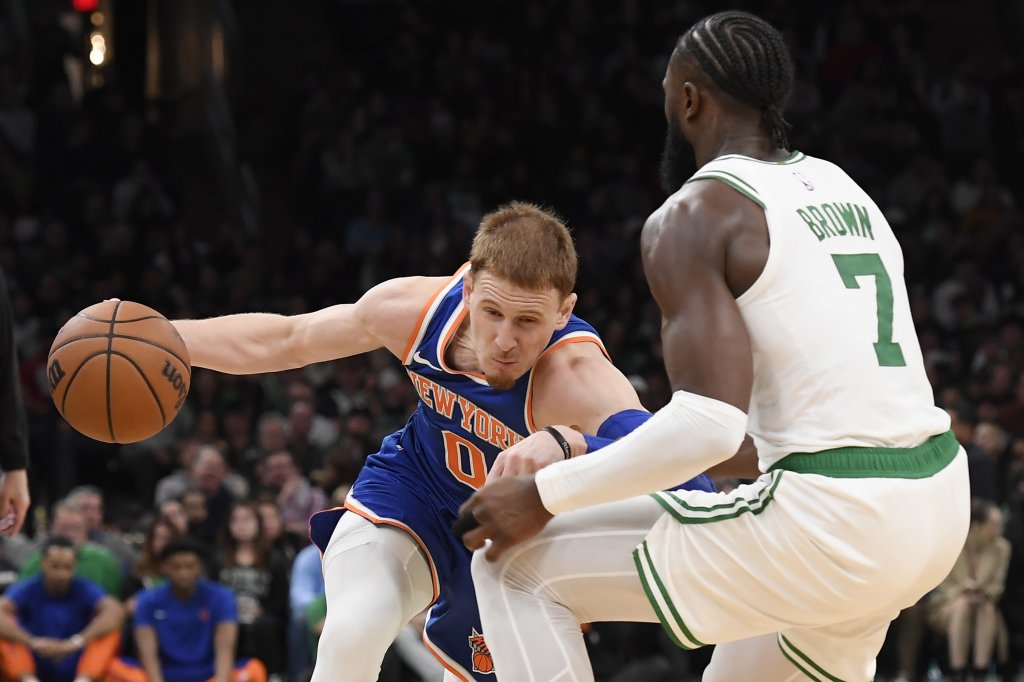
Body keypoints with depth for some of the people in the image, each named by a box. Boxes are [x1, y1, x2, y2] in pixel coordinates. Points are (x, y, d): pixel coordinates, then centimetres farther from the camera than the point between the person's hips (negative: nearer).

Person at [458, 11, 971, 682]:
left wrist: (546, 496, -10)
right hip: (937, 509, 8)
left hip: (828, 522, -8)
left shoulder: (692, 215, -8)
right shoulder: (844, 190, 17)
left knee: (515, 566, 3)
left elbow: (709, 426, -20)